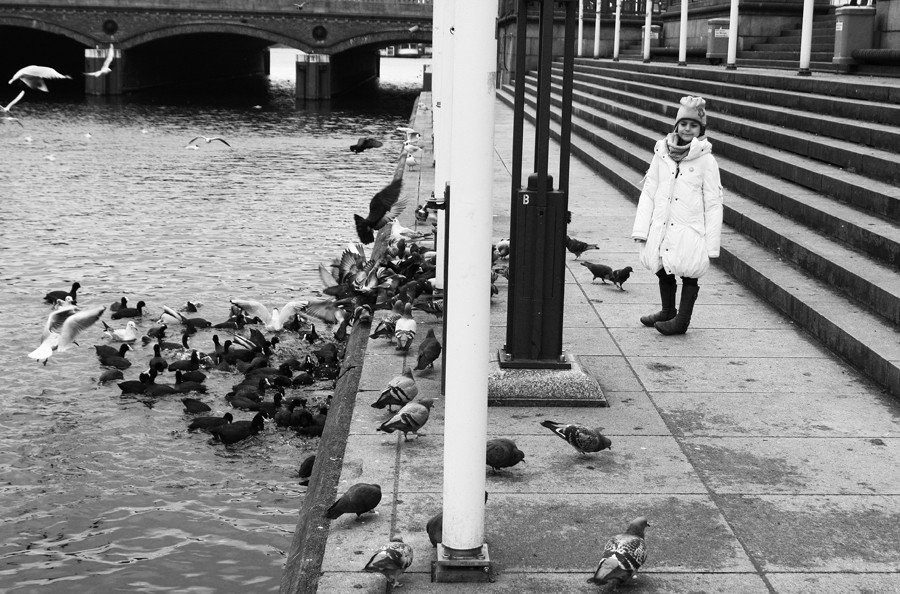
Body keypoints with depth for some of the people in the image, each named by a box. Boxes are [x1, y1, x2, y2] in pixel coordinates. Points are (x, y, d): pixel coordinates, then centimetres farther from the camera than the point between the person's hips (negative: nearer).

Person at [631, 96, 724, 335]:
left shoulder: (706, 160, -7)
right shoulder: (662, 154, 3)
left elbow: (713, 203, -5)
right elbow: (648, 192, 8)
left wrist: (712, 243, -8)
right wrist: (641, 229, 3)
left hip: (690, 232, -4)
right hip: (662, 228, 4)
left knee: (689, 273, 5)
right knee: (663, 270, 16)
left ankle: (682, 320, 18)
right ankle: (667, 311, 36)